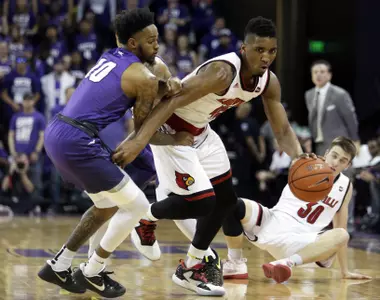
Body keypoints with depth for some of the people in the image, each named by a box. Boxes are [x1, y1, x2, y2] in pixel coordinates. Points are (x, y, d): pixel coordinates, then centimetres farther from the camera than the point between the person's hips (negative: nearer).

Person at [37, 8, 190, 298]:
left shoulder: (110, 57, 19)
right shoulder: (143, 77, -6)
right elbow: (142, 131, 0)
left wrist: (163, 89, 6)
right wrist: (178, 140, 15)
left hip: (56, 133, 9)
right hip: (79, 141, -9)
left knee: (108, 205, 25)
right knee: (137, 206, 3)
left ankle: (59, 266, 29)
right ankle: (91, 273, 12)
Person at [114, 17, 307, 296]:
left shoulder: (269, 82, -8)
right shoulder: (221, 72, -33)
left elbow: (282, 130, -2)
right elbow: (171, 102, -37)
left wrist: (299, 157, -24)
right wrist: (139, 140, -48)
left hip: (200, 131, 9)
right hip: (172, 129, -9)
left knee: (225, 198, 13)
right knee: (201, 202, -14)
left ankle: (193, 265, 26)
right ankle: (145, 218, 14)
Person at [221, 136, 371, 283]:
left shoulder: (346, 186, 11)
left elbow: (341, 228, 16)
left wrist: (345, 271, 13)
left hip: (298, 240, 1)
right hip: (273, 223, -1)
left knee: (341, 236, -28)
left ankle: (289, 262, -40)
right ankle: (236, 264, -9)